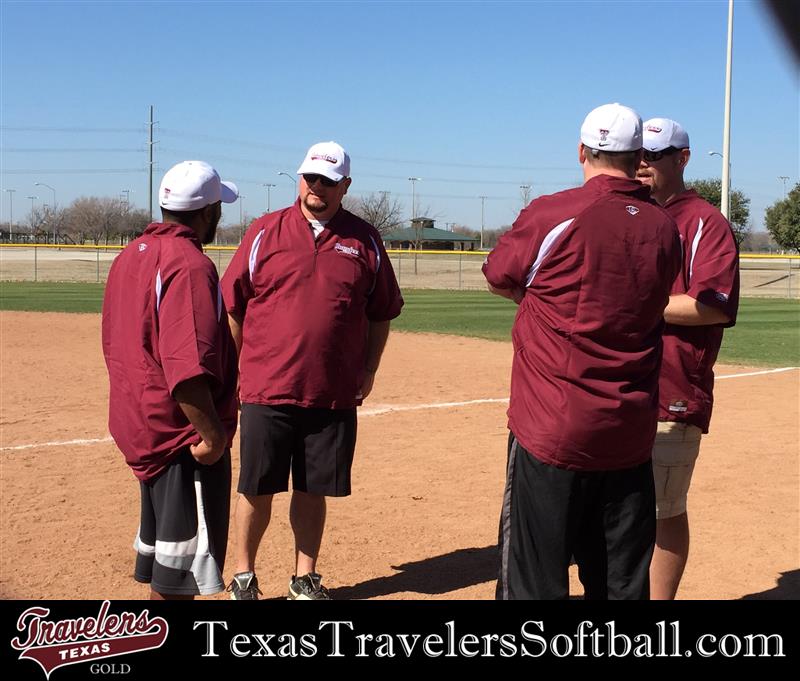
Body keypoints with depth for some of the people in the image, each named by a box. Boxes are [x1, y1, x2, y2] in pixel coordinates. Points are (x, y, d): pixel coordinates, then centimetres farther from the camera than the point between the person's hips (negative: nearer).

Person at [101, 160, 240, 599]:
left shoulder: (131, 254, 10)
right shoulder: (190, 264, -20)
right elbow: (187, 366, -28)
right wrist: (212, 434, -23)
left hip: (137, 423, 10)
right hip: (182, 430, -10)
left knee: (158, 540, 23)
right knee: (182, 557, 0)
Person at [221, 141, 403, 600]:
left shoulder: (365, 240, 5)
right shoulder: (266, 231, 1)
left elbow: (382, 313, 12)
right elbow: (232, 306, 4)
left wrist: (369, 372, 7)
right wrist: (232, 370, 1)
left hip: (335, 394, 1)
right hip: (267, 390, -1)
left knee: (313, 491, 11)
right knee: (258, 489, 7)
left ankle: (305, 578, 27)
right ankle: (244, 576, 24)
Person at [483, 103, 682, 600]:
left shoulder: (552, 215, -11)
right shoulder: (665, 229, 5)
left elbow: (498, 278, 3)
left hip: (552, 432, -5)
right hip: (632, 437, 5)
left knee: (536, 583, 2)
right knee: (624, 586, 13)